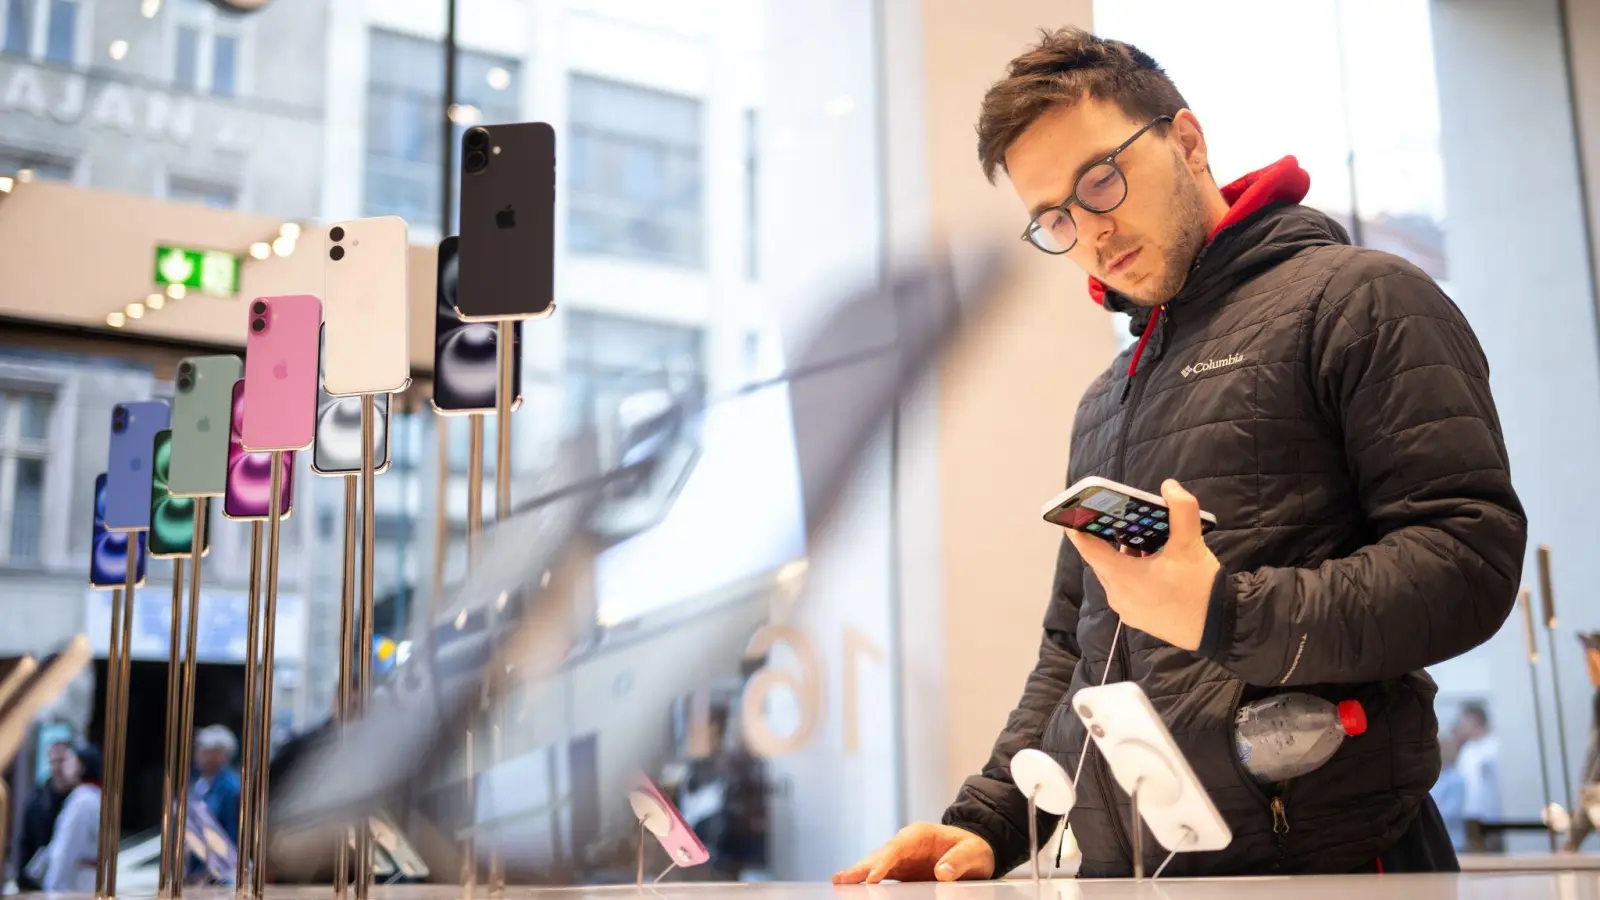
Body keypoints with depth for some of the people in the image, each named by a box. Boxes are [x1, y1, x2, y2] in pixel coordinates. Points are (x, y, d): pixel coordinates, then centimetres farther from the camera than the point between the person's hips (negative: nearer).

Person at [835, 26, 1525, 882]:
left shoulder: (1358, 298, -3)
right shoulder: (1104, 404, 19)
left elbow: (1470, 554, -14)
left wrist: (1226, 616, -24)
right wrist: (986, 822, 9)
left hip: (1319, 858, -6)